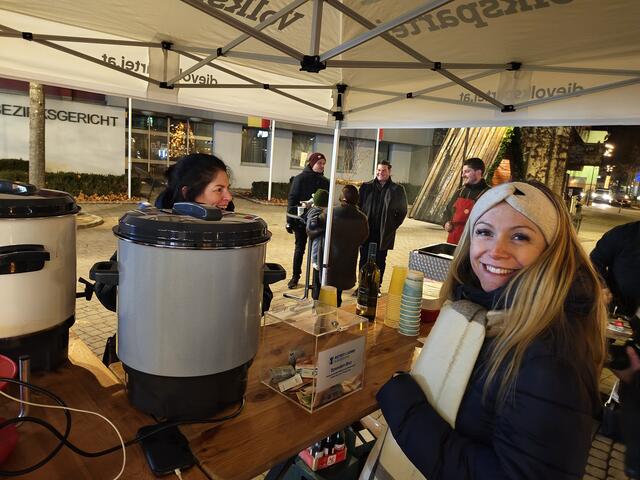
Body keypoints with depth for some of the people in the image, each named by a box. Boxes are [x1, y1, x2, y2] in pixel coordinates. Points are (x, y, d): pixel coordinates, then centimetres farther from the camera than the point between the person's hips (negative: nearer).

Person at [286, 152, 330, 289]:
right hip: (301, 220, -2)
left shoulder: (325, 182, 5)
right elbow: (292, 199, -5)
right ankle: (295, 277, 20)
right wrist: (289, 221, -9)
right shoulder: (300, 179, -4)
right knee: (299, 248, 8)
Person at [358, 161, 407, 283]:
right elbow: (358, 205, 9)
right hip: (366, 232, 2)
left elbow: (402, 211, 6)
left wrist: (392, 226, 1)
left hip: (384, 234, -1)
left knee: (380, 262, 6)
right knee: (364, 260, 8)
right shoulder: (366, 186, 4)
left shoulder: (397, 190, 0)